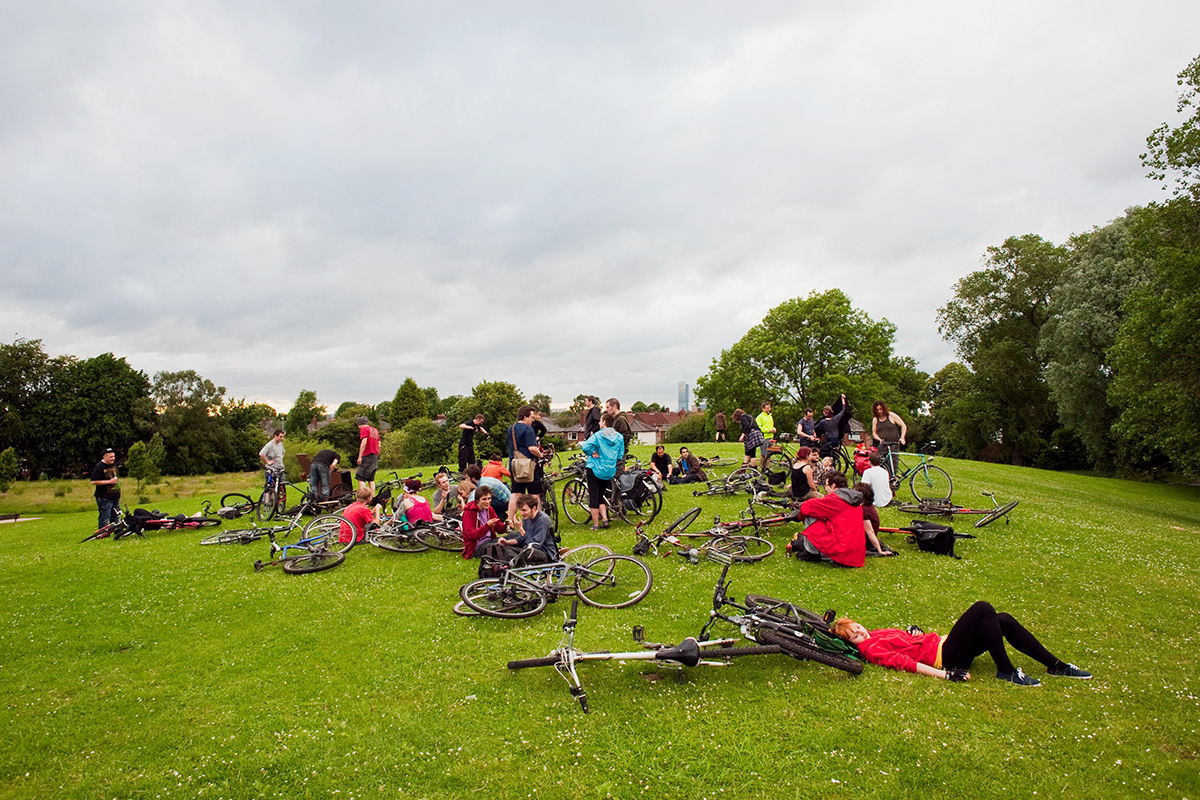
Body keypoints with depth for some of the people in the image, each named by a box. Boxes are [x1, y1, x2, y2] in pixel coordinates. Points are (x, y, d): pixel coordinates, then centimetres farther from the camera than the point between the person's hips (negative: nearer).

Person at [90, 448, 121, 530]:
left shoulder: (114, 464, 12)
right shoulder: (99, 467, -13)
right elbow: (93, 482, -19)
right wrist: (109, 481, -22)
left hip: (115, 495, 8)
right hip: (104, 497, -8)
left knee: (116, 517, 14)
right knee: (105, 517, -5)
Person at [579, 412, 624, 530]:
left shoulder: (598, 435, -11)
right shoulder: (619, 437, 4)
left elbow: (585, 446, -22)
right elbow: (620, 455, 8)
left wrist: (592, 453, -5)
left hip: (595, 469, -5)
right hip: (610, 471, 5)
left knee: (593, 497, 3)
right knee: (601, 497, 20)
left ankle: (595, 524, 5)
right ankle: (605, 519, 8)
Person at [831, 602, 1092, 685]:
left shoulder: (875, 633, 17)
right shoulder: (869, 648, -11)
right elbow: (902, 661, -19)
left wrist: (914, 632, 10)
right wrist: (944, 674, -24)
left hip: (941, 642, 9)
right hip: (945, 657, -9)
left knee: (1003, 620, 2)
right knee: (983, 609, -19)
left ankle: (1056, 665, 14)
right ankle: (1006, 672, -10)